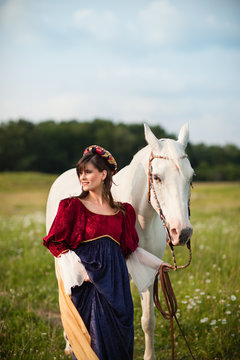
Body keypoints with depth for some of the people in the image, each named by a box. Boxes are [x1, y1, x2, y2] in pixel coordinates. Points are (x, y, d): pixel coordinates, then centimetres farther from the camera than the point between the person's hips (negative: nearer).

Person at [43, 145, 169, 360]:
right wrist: (78, 269, -14)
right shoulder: (73, 206, -2)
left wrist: (156, 264, 15)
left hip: (115, 282, 3)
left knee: (119, 337, 7)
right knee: (92, 337, -1)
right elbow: (55, 242, -3)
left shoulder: (123, 211, 8)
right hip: (86, 285, -3)